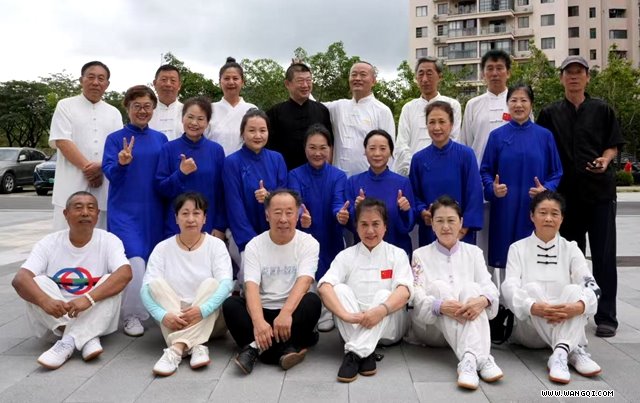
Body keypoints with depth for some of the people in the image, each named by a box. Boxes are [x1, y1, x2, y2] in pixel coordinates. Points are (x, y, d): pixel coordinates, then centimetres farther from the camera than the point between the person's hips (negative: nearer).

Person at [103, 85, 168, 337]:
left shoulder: (160, 139, 9)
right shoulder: (115, 139, 0)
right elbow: (109, 173, -10)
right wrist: (122, 163, -30)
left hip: (153, 211, 4)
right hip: (125, 210, -4)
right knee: (135, 262, -13)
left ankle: (151, 309, 28)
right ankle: (132, 315, 3)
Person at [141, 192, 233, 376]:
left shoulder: (216, 245, -5)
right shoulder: (162, 248, -1)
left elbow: (226, 284, -20)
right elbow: (147, 288, -12)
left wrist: (202, 310, -36)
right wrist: (162, 315, -31)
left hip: (211, 319, -1)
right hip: (174, 319, 2)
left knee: (210, 283, -28)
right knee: (156, 283, -22)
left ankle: (176, 349, -39)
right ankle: (195, 347, -36)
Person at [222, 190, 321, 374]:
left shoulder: (309, 243, -4)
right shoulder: (254, 245, -2)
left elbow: (303, 282, -20)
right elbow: (252, 287, -15)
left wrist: (286, 313, -39)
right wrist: (258, 321, -35)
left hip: (292, 312, -1)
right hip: (262, 311, 1)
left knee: (312, 301, -31)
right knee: (230, 304, -25)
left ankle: (255, 348, -33)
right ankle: (285, 349, -37)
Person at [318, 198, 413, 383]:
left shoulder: (397, 254, 2)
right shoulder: (346, 256, 4)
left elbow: (404, 291, -16)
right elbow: (324, 287, -14)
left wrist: (381, 310, -36)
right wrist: (346, 315, -32)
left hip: (388, 327, -1)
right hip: (353, 326, 1)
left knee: (384, 294, -29)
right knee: (340, 289, -23)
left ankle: (354, 353, -39)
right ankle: (366, 353, -36)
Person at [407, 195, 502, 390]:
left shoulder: (473, 252, 12)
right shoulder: (420, 255, 6)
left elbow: (489, 286, -2)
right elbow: (417, 297, -7)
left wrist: (483, 300, -28)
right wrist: (440, 306, -30)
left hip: (468, 324, 1)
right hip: (431, 327, -1)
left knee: (471, 287, -26)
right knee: (439, 286, -29)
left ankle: (468, 361, -47)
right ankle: (480, 359, -48)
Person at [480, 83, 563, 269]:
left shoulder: (544, 136, 5)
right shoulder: (497, 136, 5)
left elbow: (556, 173, 7)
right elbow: (485, 171, 6)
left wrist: (546, 190, -12)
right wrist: (493, 188, -13)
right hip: (504, 210, 0)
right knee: (505, 260, 2)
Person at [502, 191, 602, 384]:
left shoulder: (571, 249, 6)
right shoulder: (518, 248, 3)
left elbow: (592, 287, -9)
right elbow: (509, 288, -12)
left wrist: (579, 306, -33)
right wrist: (534, 307, -34)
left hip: (567, 325, 1)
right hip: (529, 326, -1)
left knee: (573, 290, -26)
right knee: (531, 288, -28)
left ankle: (560, 354, -45)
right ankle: (574, 352, -39)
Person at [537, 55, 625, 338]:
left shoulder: (602, 110, 5)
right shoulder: (549, 114, 7)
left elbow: (613, 144, 8)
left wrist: (605, 160, -12)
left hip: (600, 190, -1)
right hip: (566, 192, 1)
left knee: (604, 254, 0)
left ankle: (605, 317, 8)